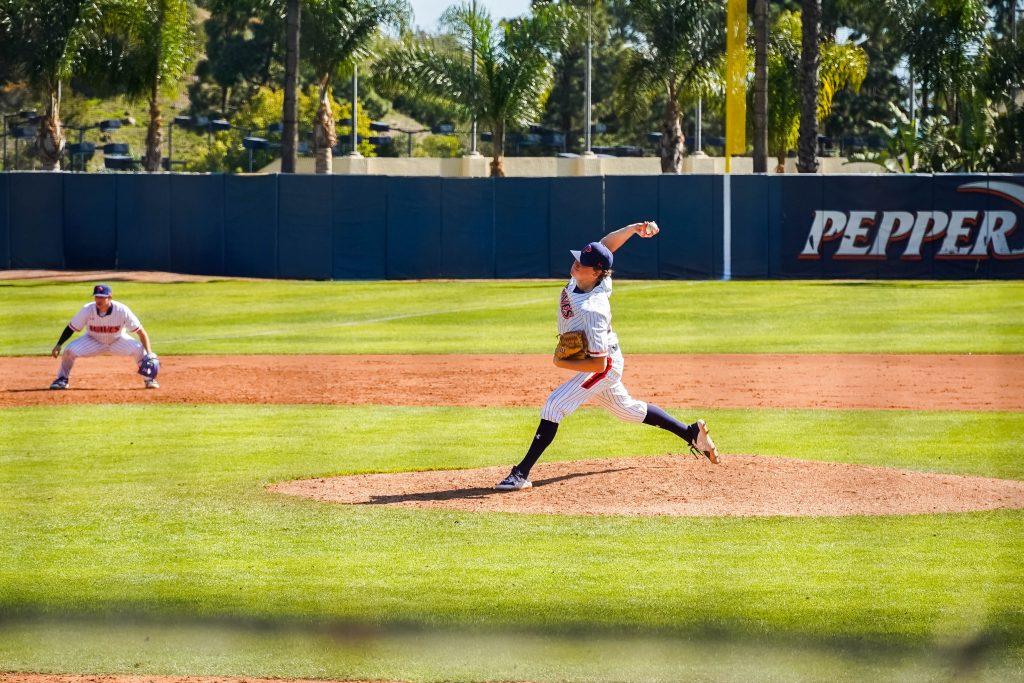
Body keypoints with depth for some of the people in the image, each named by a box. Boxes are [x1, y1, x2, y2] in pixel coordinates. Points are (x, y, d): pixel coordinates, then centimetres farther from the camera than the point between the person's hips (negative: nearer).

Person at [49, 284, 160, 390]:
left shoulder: (122, 310, -29)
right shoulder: (87, 310, -25)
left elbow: (141, 331, -26)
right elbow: (71, 328, -13)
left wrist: (149, 353, -35)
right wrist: (58, 345, -25)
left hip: (118, 341, -1)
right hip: (93, 340, 1)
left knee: (139, 349, -26)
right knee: (70, 350, -24)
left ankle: (150, 379, 0)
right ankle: (62, 379, 2)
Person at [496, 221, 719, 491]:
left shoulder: (592, 311, -36)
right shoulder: (579, 277, -15)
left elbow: (599, 364, -34)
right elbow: (606, 243, 1)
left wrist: (563, 364, -27)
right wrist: (634, 228, -14)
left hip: (605, 366, -10)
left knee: (554, 406, -21)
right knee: (627, 409, 26)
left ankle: (522, 473, -24)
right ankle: (692, 433, 38)